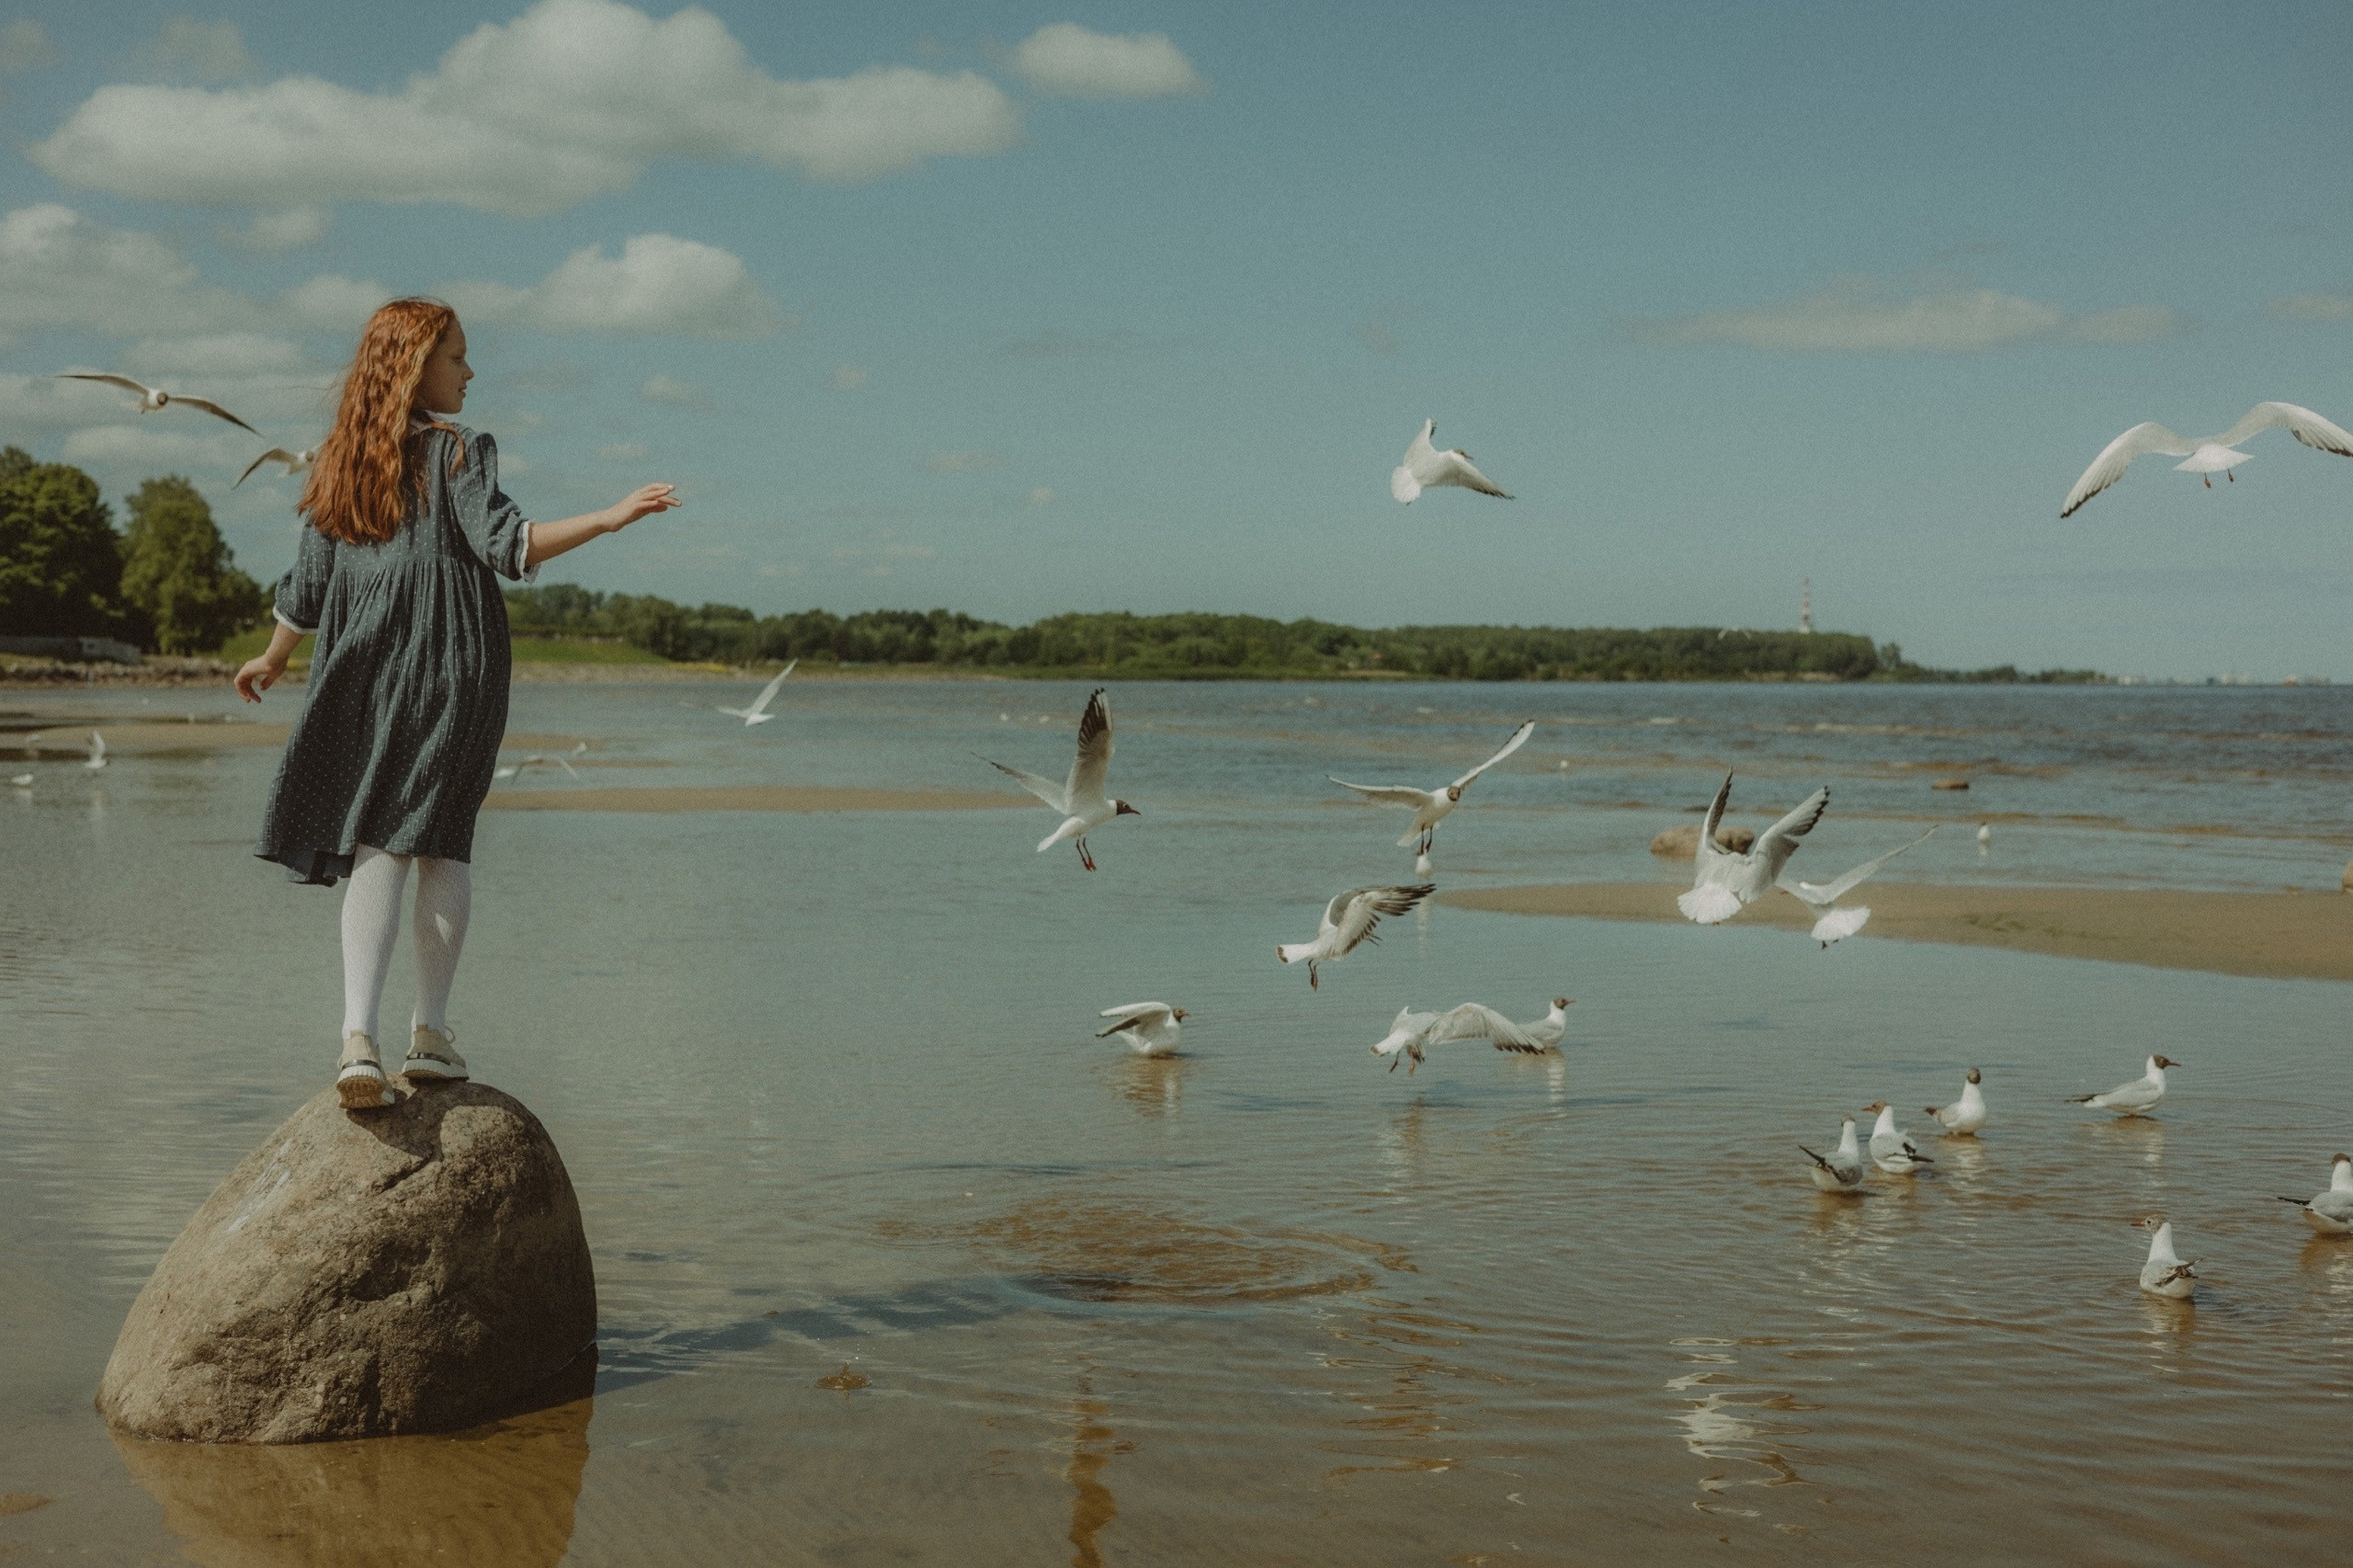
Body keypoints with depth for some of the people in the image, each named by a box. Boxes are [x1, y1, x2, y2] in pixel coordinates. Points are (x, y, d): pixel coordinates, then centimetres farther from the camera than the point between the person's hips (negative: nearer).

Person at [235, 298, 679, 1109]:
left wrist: (272, 660, 30)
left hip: (364, 676, 3)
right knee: (443, 843, 9)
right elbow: (508, 545, -18)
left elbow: (307, 586, 15)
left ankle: (360, 1034, -15)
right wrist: (612, 517, -22)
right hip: (454, 668, -3)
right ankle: (431, 1029, 8)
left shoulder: (340, 463, 10)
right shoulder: (459, 451, -4)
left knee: (376, 847, 2)